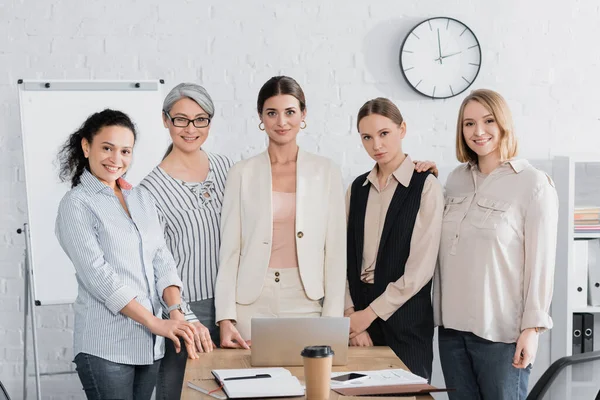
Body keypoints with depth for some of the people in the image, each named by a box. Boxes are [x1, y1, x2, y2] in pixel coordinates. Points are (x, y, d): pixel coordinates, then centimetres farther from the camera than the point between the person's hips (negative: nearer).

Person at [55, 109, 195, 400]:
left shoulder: (142, 199, 14)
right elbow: (98, 276, -13)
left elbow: (161, 260, 9)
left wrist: (176, 311, -9)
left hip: (149, 343, 6)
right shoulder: (76, 205, -5)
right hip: (106, 346, -6)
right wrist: (155, 322, -17)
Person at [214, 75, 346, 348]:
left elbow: (336, 249, 3)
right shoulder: (241, 174, 3)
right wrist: (225, 318, -5)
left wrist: (332, 319, -3)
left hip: (306, 302, 0)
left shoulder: (326, 172, 4)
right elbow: (229, 249, 2)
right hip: (251, 303, 0)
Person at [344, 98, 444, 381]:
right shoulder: (358, 188, 10)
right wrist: (351, 314, -6)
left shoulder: (425, 186, -6)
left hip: (405, 318, -4)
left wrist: (369, 314, -9)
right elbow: (345, 257, 6)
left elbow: (420, 269, -11)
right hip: (360, 313, 4)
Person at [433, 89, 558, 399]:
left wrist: (531, 328, -11)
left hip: (500, 331, -5)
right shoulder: (456, 179, 10)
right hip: (452, 326, 5)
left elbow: (541, 261, -8)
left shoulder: (533, 184, -5)